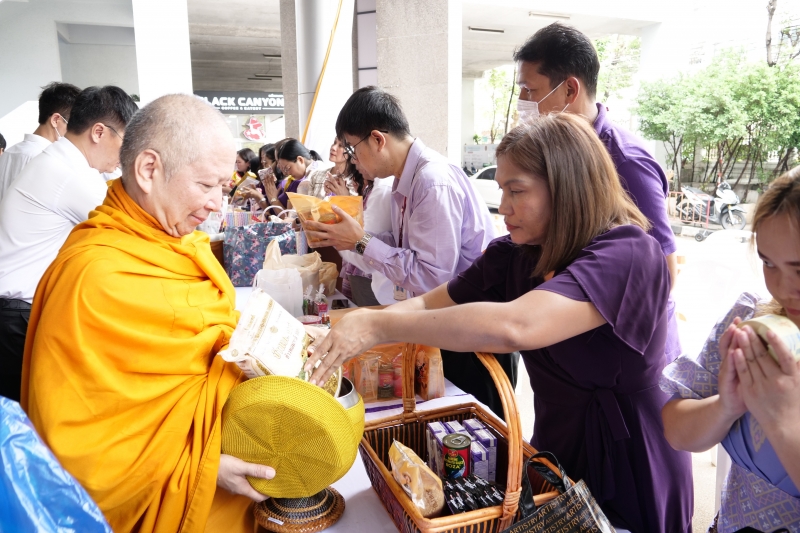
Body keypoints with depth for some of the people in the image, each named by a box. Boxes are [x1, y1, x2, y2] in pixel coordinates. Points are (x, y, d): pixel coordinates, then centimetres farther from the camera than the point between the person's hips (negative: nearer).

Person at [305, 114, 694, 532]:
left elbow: (514, 326, -42)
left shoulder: (629, 256, -27)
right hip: (556, 455, 6)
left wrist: (378, 326, -39)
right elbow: (432, 303, -4)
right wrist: (345, 334, -20)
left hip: (630, 476, -5)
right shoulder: (516, 253, -6)